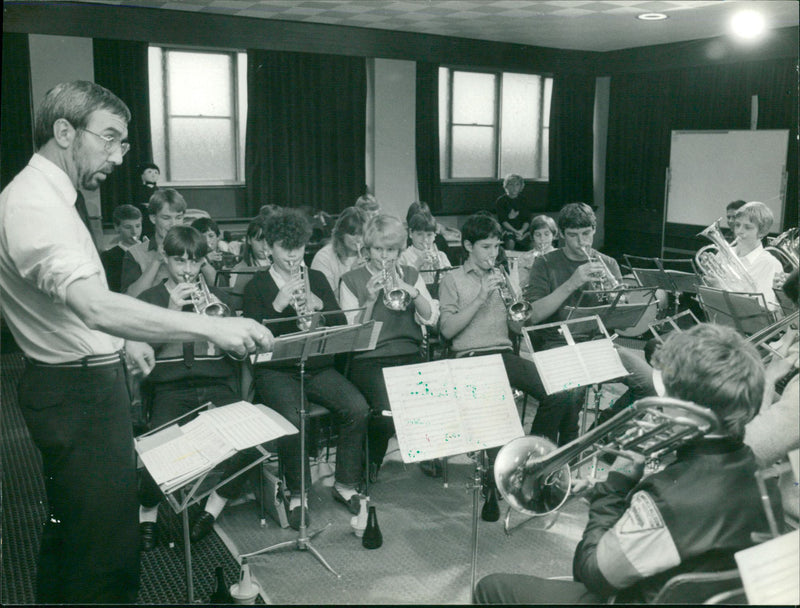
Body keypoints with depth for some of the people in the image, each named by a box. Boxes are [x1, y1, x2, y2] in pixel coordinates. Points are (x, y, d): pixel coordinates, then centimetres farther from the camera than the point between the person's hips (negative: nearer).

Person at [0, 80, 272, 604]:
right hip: (79, 391, -11)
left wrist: (121, 340, 14)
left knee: (70, 528, 24)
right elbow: (95, 305, -37)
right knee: (107, 551, -4)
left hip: (91, 380, 11)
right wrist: (210, 327, -41)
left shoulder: (54, 197, 12)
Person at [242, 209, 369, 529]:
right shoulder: (257, 285, 5)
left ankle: (345, 484, -4)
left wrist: (318, 304, -12)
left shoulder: (317, 278, 15)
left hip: (318, 367, 3)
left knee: (357, 408, -22)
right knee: (291, 418, -33)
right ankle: (297, 495, -10)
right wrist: (279, 304, -19)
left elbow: (341, 325, 6)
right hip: (276, 370, -3)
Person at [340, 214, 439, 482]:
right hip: (369, 360, -3)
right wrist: (370, 300, -14)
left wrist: (411, 290, -10)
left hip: (409, 356, 3)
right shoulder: (352, 280, 6)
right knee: (388, 412, -31)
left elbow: (431, 319, 3)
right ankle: (370, 465, 2)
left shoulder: (411, 275, 16)